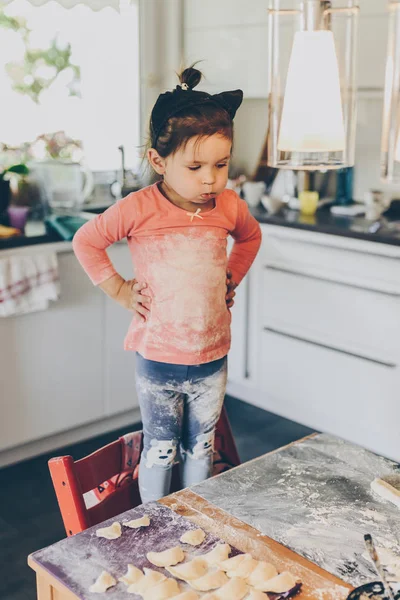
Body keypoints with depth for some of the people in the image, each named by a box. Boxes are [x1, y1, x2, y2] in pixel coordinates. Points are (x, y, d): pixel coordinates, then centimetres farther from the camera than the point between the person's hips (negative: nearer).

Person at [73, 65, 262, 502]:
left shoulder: (229, 206, -4)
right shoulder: (139, 209, -16)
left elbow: (250, 237, 19)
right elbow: (86, 241, -4)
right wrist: (119, 290, -6)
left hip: (212, 359, 3)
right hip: (157, 362, -3)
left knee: (201, 447, 19)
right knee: (160, 450, 13)